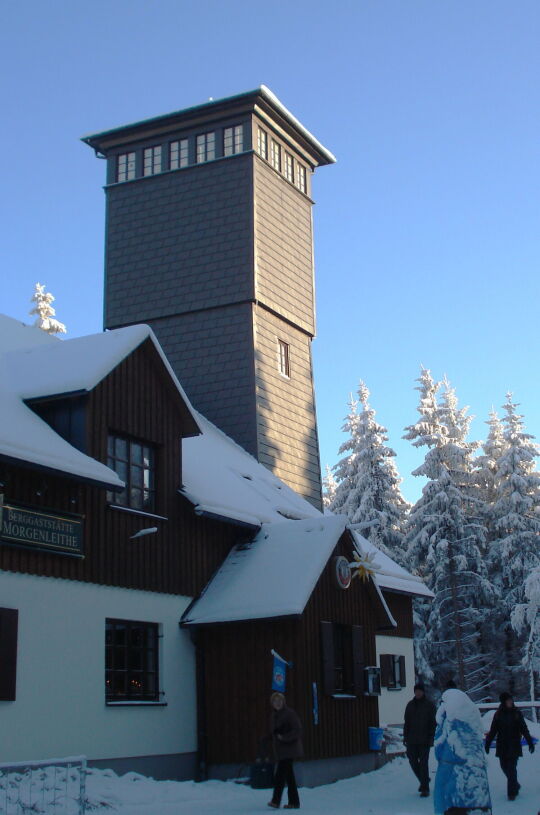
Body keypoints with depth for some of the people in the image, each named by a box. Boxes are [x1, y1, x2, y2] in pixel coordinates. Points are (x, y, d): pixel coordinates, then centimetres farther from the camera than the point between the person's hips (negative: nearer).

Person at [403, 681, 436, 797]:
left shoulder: (429, 705, 0)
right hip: (412, 739, 4)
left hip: (424, 739, -4)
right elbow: (406, 722, 12)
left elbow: (433, 723, -1)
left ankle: (425, 788, -1)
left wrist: (431, 738, -9)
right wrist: (405, 737, 7)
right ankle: (423, 781, 29)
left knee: (423, 763, -7)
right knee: (413, 761, 6)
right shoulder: (410, 705, 10)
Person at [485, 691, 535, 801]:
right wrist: (487, 744, 0)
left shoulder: (517, 713, 0)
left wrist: (530, 743, 2)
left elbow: (524, 730, 4)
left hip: (514, 746, -2)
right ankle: (515, 785, 31)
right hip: (502, 746, 2)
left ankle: (511, 793, -1)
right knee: (504, 767, 8)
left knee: (511, 768, -7)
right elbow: (492, 731, 4)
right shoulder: (498, 714, 2)